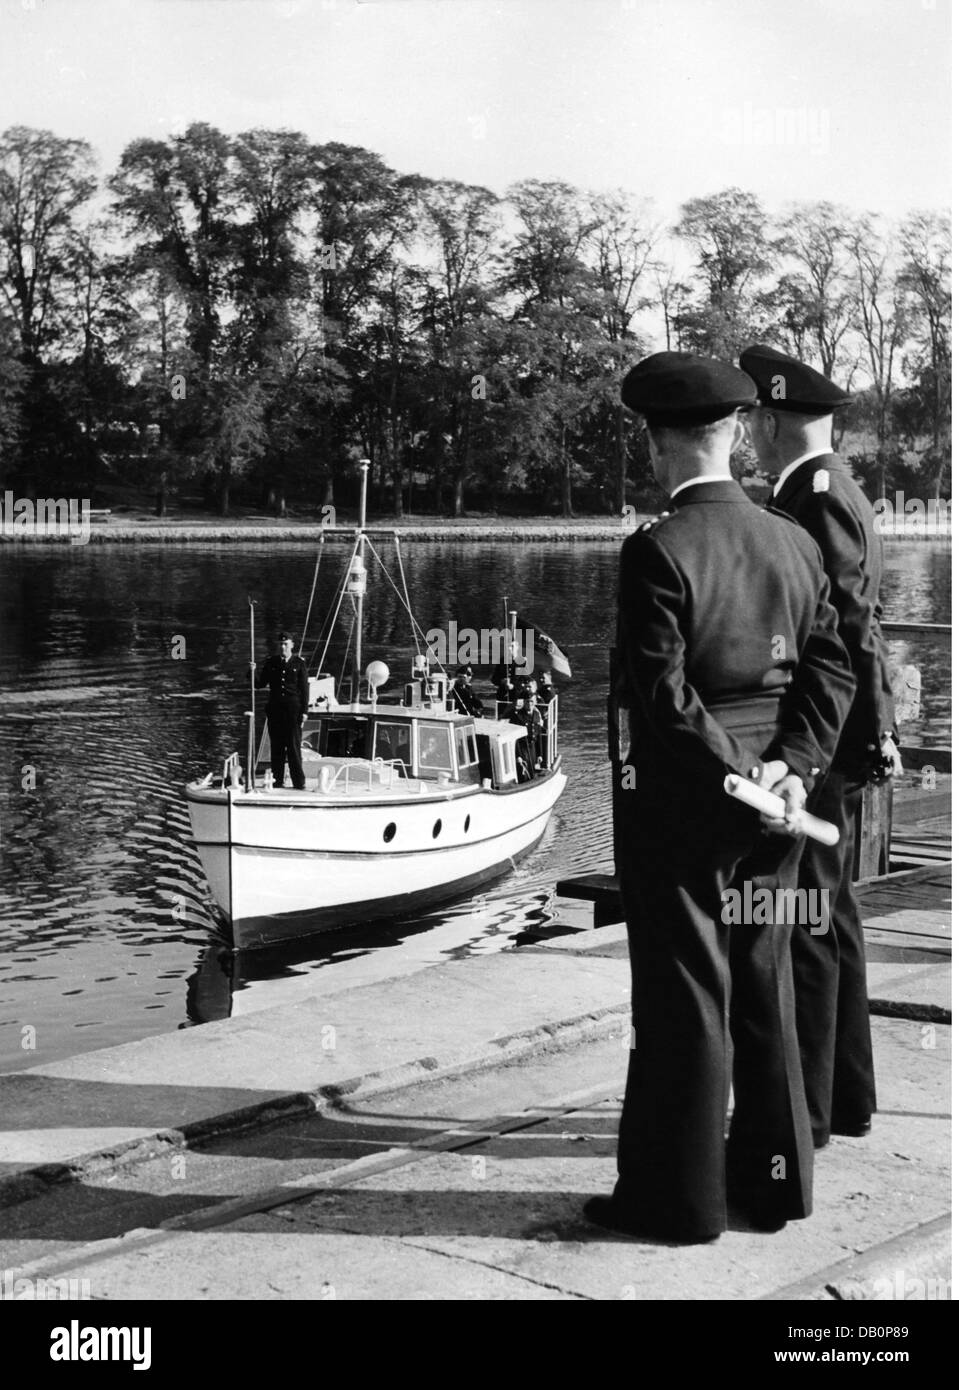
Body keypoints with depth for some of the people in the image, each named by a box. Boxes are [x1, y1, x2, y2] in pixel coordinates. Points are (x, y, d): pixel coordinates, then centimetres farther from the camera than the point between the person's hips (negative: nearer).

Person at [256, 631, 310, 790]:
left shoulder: (299, 663, 4)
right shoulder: (270, 662, 10)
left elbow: (304, 688, 3)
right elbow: (260, 683, 9)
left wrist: (304, 711, -3)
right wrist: (254, 672, -11)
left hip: (293, 709, -2)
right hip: (275, 709, 3)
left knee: (293, 745, -5)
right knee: (276, 746, 4)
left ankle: (299, 782, 1)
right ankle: (277, 780, 10)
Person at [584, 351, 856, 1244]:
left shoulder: (656, 551, -15)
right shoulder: (793, 543, 4)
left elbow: (661, 693, -20)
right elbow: (830, 668, 2)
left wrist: (738, 779, -13)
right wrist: (790, 768, -5)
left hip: (681, 801, -6)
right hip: (768, 809, 6)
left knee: (683, 999, 3)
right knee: (765, 990, 16)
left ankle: (677, 1198, 13)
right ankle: (773, 1180, 27)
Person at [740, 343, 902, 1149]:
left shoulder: (815, 498, -16)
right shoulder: (835, 490, 15)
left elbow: (849, 628, -20)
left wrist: (873, 735, -18)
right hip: (836, 743, 10)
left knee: (804, 924, -3)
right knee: (831, 918, 17)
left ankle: (802, 1112, 6)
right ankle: (846, 1098, 27)